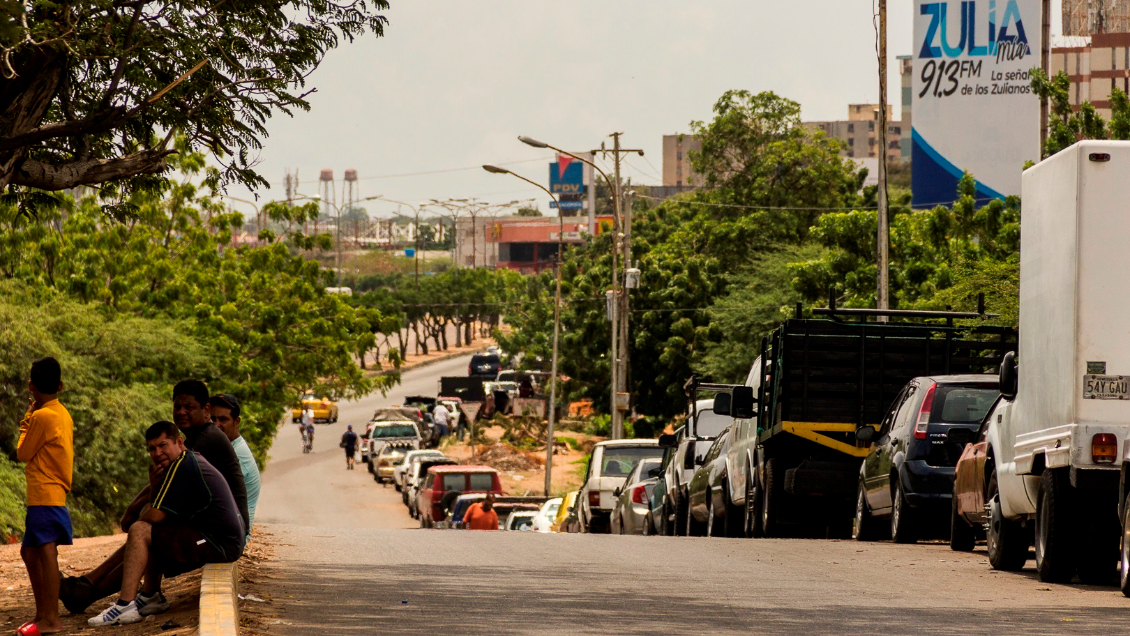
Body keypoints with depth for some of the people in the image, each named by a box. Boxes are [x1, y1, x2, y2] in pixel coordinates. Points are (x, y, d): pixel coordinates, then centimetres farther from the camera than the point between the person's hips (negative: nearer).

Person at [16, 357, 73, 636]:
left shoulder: (42, 417, -13)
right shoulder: (62, 414, 15)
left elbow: (23, 453, -5)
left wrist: (25, 422, 7)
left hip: (44, 496, -10)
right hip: (51, 495, 10)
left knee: (46, 551, -13)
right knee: (29, 551, 17)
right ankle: (43, 613, 20)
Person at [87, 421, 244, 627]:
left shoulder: (182, 465, -14)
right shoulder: (193, 460, 17)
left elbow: (155, 515, -16)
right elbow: (158, 514, 20)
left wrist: (144, 511, 7)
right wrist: (155, 487, 1)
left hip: (219, 544, -11)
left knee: (140, 531, -14)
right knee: (151, 531, 24)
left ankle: (126, 605, -19)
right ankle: (151, 596, 21)